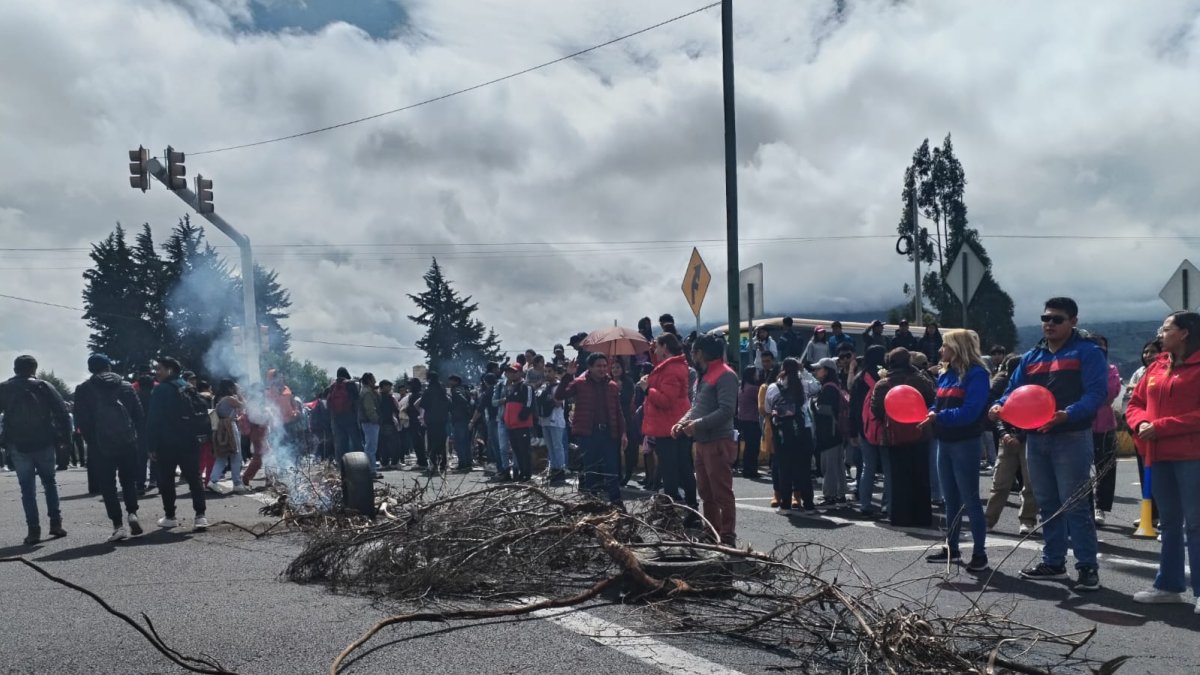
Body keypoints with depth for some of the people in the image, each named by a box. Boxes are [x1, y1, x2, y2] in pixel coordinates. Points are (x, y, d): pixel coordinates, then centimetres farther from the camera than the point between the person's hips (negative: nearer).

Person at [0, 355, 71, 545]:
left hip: (18, 446, 0)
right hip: (45, 444, 0)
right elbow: (62, 412, -6)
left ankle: (33, 529, 0)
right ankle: (56, 523, 10)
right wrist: (65, 437, -1)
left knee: (27, 488, 5)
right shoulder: (43, 386, 0)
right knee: (49, 482, 15)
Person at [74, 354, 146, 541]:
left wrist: (91, 441, 5)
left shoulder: (83, 390, 0)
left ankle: (118, 525, -1)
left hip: (102, 446, -2)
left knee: (108, 486, 4)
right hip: (128, 443, 2)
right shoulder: (126, 386, 7)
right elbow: (139, 414, 4)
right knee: (128, 480, 16)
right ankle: (132, 512, -3)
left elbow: (81, 420, -4)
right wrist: (135, 435, 9)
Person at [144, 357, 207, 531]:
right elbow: (203, 413, 10)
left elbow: (153, 420, -11)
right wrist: (196, 434, 13)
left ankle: (169, 516, 12)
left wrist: (152, 446, -8)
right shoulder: (188, 388, 11)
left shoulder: (161, 390, -8)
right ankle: (200, 515, -8)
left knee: (166, 480, 8)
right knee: (194, 478, 3)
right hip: (189, 443, 5)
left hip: (167, 444, -5)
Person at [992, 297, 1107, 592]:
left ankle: (1088, 566, 3)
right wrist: (1000, 406, -9)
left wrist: (1068, 414, -32)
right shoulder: (1031, 357, 15)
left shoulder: (1088, 353, -4)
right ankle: (1053, 561, 24)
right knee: (1047, 504, 14)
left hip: (1071, 438, -7)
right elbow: (1014, 390, 14)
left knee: (1074, 505, -6)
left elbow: (1096, 392, -15)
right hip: (1035, 438, 7)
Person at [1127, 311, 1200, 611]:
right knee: (1169, 522, 14)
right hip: (1159, 455, 7)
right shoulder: (1156, 367, 13)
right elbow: (1136, 403, 16)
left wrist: (1160, 427, -17)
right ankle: (1169, 585, 22)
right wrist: (1141, 424, -4)